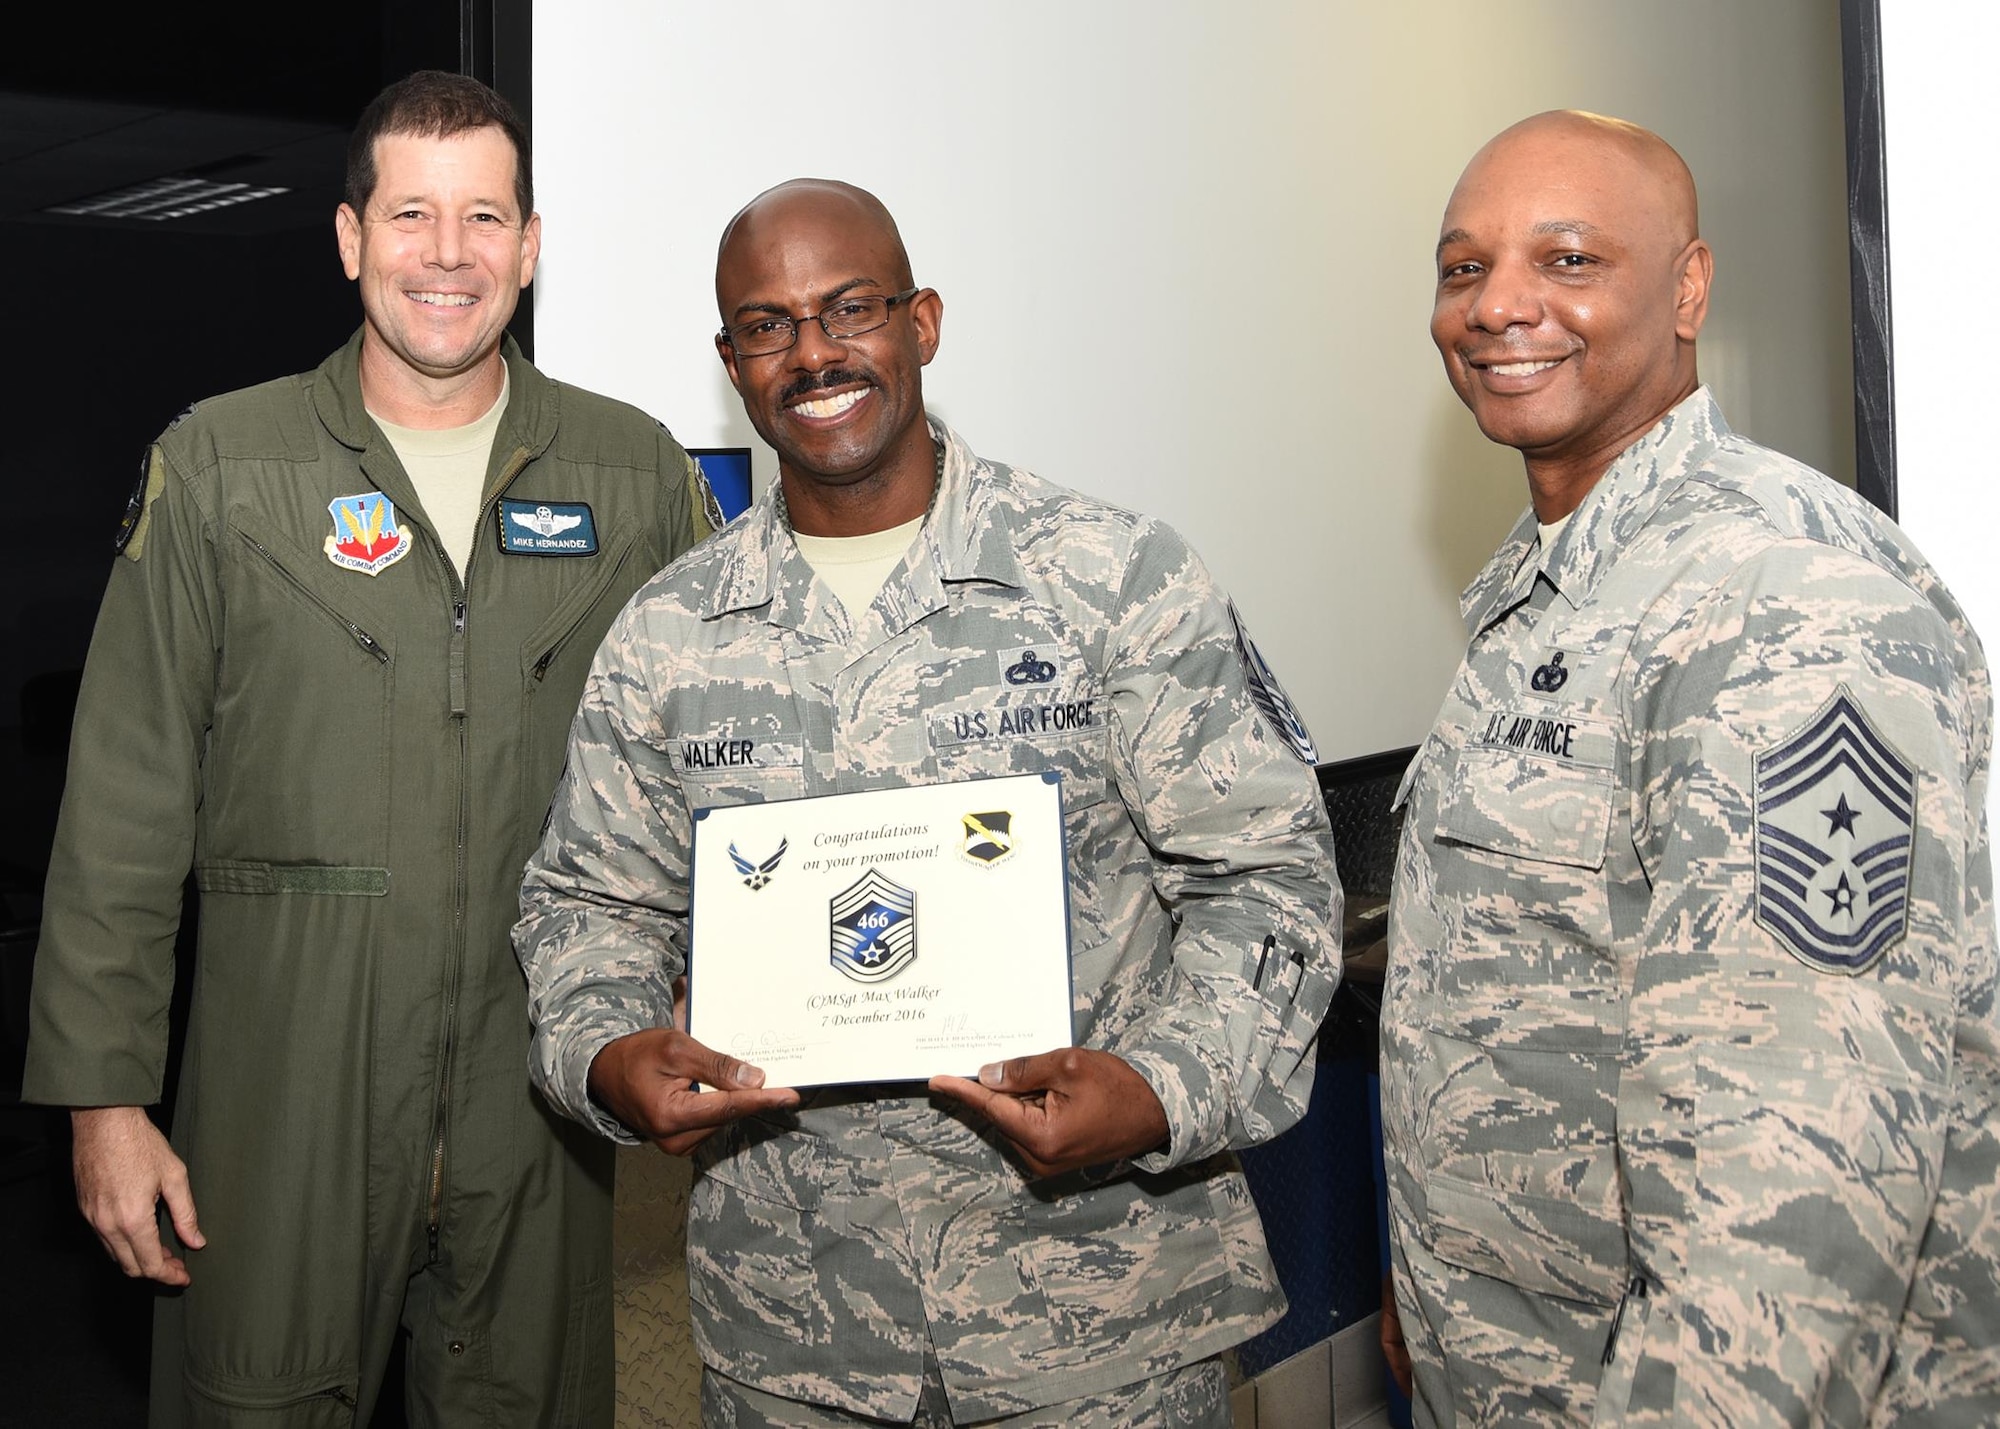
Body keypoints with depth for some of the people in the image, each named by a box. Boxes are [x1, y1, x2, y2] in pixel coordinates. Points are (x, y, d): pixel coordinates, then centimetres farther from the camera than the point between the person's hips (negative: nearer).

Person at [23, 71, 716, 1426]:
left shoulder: (639, 472, 4)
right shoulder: (217, 466, 1)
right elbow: (123, 813, 0)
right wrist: (104, 1094, -3)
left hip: (543, 1091, 2)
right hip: (285, 1094, -1)